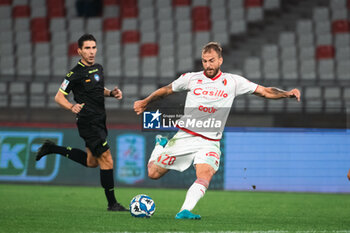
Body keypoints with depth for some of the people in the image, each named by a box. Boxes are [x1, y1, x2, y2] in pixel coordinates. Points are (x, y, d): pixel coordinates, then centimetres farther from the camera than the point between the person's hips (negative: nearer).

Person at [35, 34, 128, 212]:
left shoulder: (98, 68, 10)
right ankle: (112, 203, -1)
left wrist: (112, 93, 7)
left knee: (91, 162, 17)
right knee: (107, 160, -10)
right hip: (88, 122, -9)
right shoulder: (76, 74, -12)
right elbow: (59, 97, -8)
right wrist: (71, 107, -27)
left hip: (99, 122, 9)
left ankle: (53, 149, 29)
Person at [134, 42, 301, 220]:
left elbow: (264, 91, 1)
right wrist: (145, 102, 18)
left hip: (210, 142, -1)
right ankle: (161, 145, 32)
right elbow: (166, 90, 18)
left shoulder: (233, 82, 1)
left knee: (205, 175, -30)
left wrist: (287, 93, -14)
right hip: (185, 136, 1)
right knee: (154, 173, 1)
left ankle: (184, 211, -39)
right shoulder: (191, 78, 2)